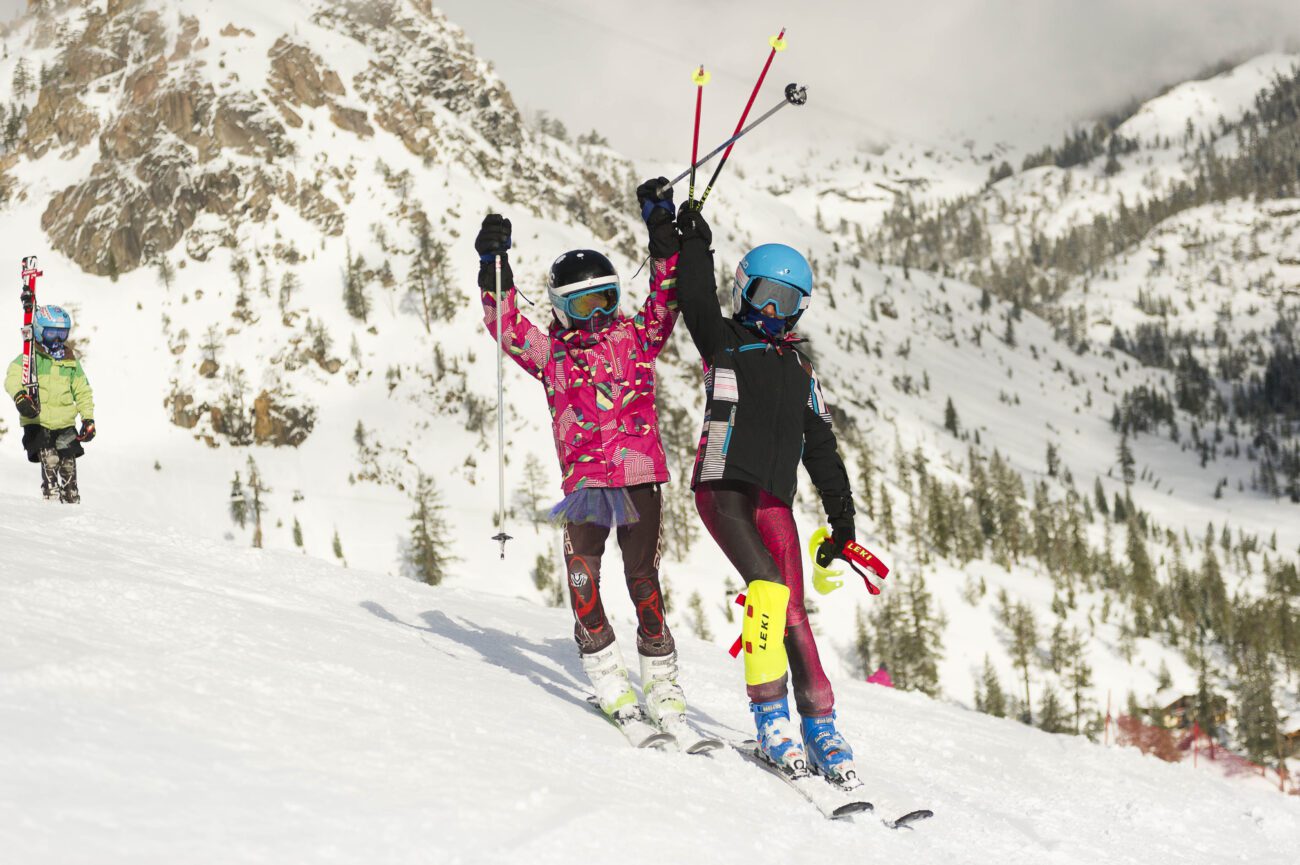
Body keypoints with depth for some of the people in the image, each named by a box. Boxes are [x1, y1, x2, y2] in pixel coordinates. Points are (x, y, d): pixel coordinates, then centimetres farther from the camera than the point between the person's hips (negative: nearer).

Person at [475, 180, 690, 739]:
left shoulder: (636, 337, 11)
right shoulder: (551, 352, 13)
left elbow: (667, 295, 2)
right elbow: (506, 325, 5)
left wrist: (663, 233, -6)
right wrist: (494, 267, -5)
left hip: (640, 472, -1)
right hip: (583, 478, 1)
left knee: (643, 578, -2)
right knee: (582, 580, -9)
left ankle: (662, 683, 7)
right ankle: (609, 682, 2)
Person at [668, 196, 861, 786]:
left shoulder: (800, 372, 22)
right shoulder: (723, 343, 11)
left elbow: (820, 447, 22)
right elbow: (695, 299, -6)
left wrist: (841, 515, 18)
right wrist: (693, 241, -5)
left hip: (774, 499, 4)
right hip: (722, 488, -4)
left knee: (792, 611, -3)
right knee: (769, 586, -24)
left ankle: (820, 726, 2)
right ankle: (769, 715, -19)